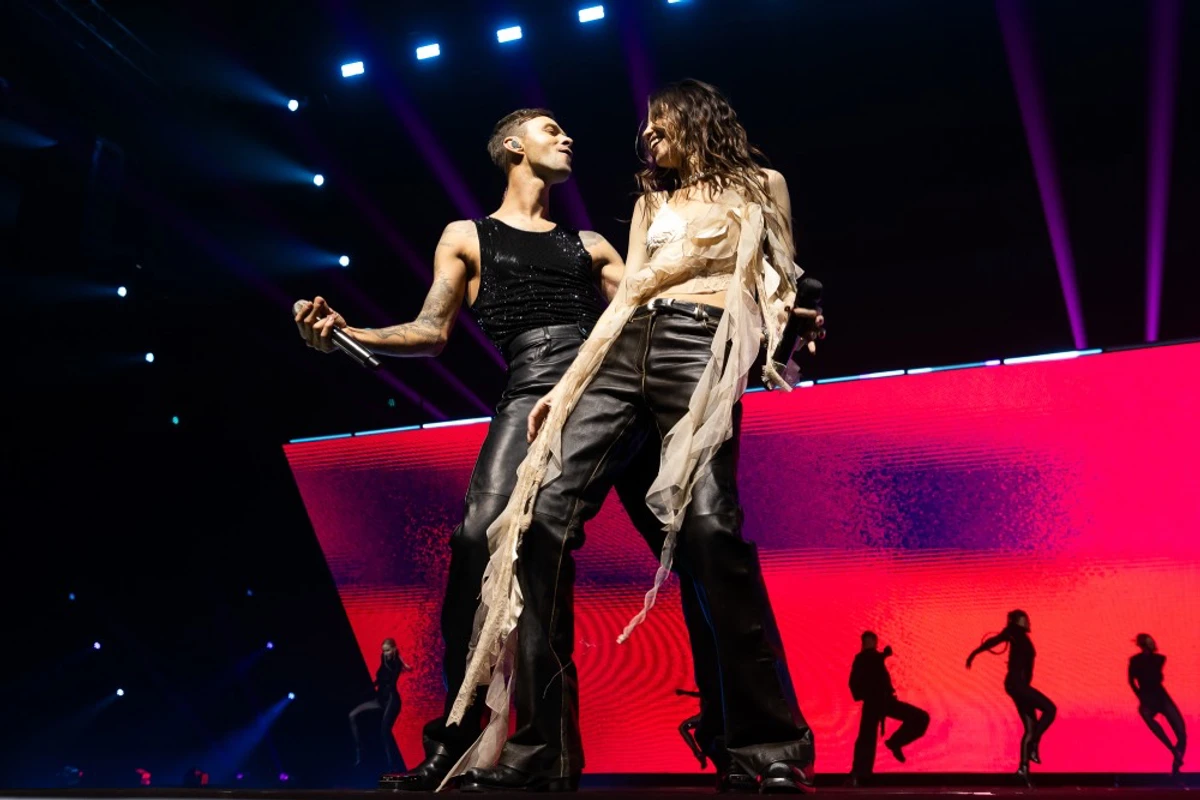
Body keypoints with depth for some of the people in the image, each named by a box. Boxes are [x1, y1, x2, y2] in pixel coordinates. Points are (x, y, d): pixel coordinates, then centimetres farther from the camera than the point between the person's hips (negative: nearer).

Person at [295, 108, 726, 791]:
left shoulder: (590, 245, 28)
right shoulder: (467, 237, 22)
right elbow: (432, 333, 13)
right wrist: (347, 333, -4)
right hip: (534, 394, -3)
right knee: (481, 541, -25)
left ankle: (732, 721, 3)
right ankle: (457, 739, -14)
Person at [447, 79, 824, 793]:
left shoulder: (759, 187, 19)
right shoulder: (650, 201, 29)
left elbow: (780, 283, 19)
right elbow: (624, 297, 20)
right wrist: (566, 383, 11)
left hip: (702, 351, -4)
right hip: (624, 353, 5)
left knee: (708, 526, -27)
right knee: (545, 515, -15)